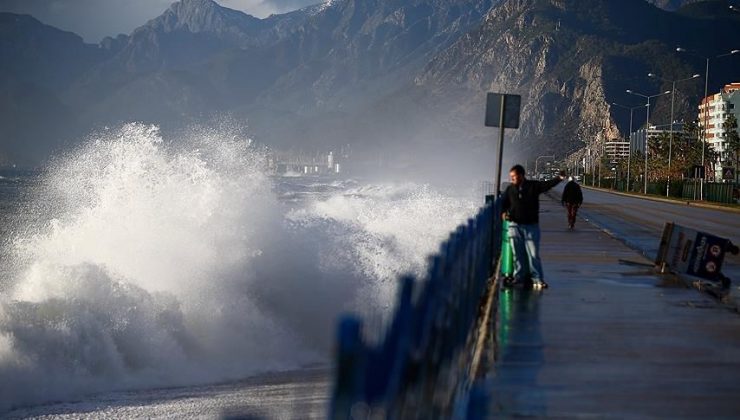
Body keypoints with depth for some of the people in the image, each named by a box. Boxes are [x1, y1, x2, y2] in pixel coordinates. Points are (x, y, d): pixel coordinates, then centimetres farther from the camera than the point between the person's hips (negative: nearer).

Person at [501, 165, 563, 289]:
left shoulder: (534, 186, -1)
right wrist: (503, 212, -9)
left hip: (531, 225, -2)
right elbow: (503, 202, 12)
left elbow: (548, 184, -12)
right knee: (517, 254, 7)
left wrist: (559, 178, -29)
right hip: (514, 225, 2)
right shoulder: (510, 189, 6)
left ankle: (537, 279, -1)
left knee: (533, 253, -4)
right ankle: (519, 276, 16)